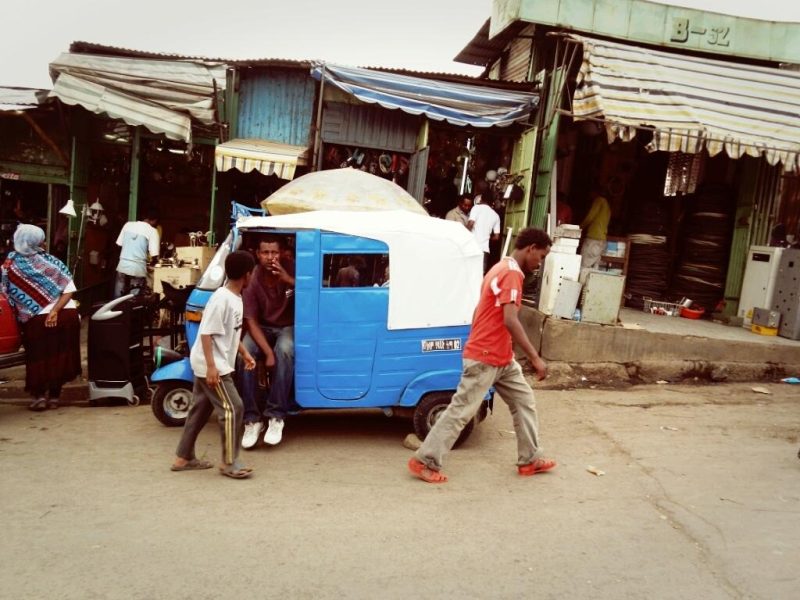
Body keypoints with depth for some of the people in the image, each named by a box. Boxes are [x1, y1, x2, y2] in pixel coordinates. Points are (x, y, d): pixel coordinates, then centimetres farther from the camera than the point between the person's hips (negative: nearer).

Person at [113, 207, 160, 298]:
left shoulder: (128, 224, 6)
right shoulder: (152, 231, -7)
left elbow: (119, 244, 10)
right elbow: (154, 254, -11)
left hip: (122, 266, 4)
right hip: (138, 270, -4)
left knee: (117, 299, 13)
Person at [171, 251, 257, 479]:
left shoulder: (235, 298, 8)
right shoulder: (222, 299, -21)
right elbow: (206, 333, -23)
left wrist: (245, 354, 20)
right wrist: (211, 366, -25)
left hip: (210, 365, 10)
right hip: (211, 366, -10)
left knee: (200, 409, 16)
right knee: (232, 409, -7)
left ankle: (183, 458, 26)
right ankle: (229, 463, 2)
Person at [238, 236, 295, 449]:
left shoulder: (291, 269, -13)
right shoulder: (252, 279, -14)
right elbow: (251, 321, -14)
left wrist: (288, 280, -30)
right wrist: (268, 352, -25)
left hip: (288, 327, -1)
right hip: (262, 328, 1)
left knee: (284, 351, -35)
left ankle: (276, 417, -28)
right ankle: (252, 419, -21)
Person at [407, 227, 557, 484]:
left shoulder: (502, 269, 14)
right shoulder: (512, 273, -18)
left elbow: (481, 312, 19)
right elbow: (510, 321, -27)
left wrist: (475, 342, 24)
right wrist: (535, 357, -26)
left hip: (501, 358, 10)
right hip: (485, 359, -10)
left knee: (524, 402, 14)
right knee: (461, 410, -4)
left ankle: (530, 459, 24)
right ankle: (424, 462, 5)